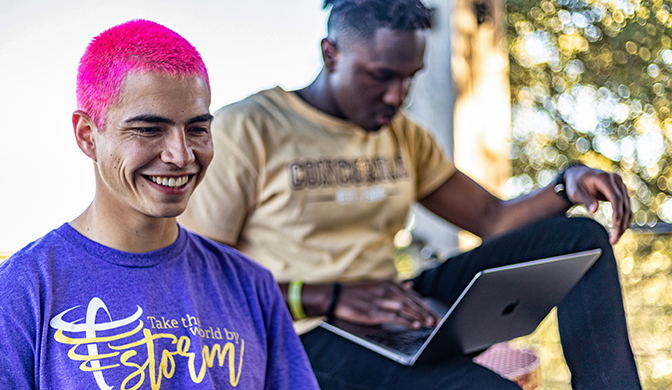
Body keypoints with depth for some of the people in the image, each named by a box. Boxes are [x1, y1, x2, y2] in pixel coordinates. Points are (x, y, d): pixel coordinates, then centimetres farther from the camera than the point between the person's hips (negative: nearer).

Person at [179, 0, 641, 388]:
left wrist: (568, 186, -6)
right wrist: (330, 298, -24)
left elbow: (493, 219, 16)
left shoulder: (404, 137, 14)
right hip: (304, 335, -7)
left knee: (580, 238, -3)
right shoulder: (245, 131, -7)